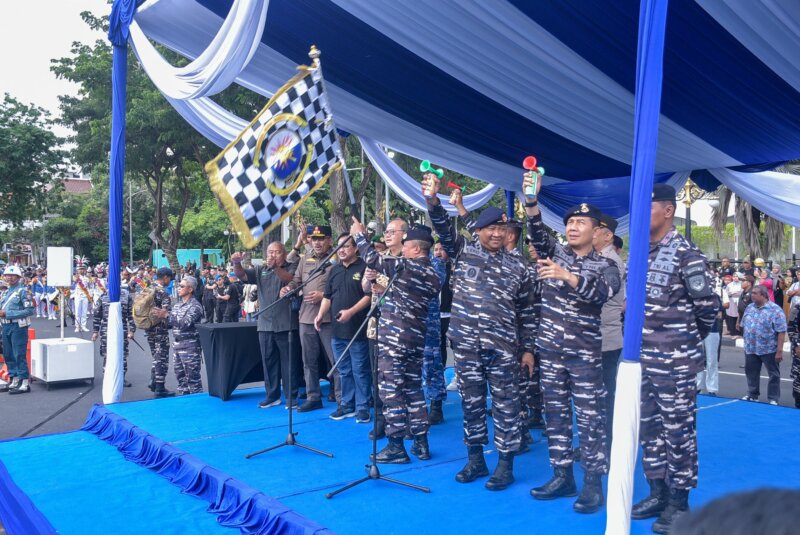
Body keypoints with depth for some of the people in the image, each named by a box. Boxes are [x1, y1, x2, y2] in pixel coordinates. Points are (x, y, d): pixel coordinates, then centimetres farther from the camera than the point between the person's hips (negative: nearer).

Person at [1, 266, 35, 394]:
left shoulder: (23, 291, -8)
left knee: (19, 355, -8)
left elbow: (29, 310, -16)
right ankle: (14, 379, 23)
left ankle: (25, 383, -4)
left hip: (18, 326, -8)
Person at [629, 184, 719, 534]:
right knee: (649, 429, 15)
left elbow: (709, 305, -10)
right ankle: (658, 493, 29)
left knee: (678, 431, 5)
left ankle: (679, 502, 18)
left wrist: (690, 338, 3)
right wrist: (636, 340, 11)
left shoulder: (685, 254, -12)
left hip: (674, 362, -7)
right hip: (642, 359, 7)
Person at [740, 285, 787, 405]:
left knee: (773, 374, 5)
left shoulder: (775, 310, -14)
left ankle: (773, 399, 14)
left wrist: (779, 351, -18)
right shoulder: (749, 308, 5)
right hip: (750, 349, 5)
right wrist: (746, 342, 12)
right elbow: (744, 325, 14)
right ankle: (752, 395, 30)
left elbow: (781, 332, -15)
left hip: (769, 349, -5)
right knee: (751, 373, 15)